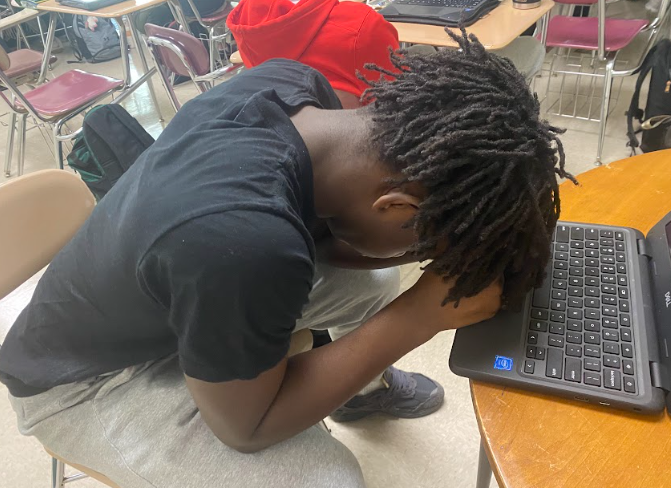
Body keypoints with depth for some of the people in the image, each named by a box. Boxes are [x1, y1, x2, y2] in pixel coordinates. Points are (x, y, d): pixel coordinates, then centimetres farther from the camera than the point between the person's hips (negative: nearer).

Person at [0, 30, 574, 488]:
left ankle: (365, 388, 36)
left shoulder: (293, 82, -18)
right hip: (86, 382, -6)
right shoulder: (248, 243, -43)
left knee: (374, 281, 7)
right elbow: (247, 425, -24)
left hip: (167, 291, 7)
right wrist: (418, 318, -28)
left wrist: (457, 240, -17)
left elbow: (329, 236, -3)